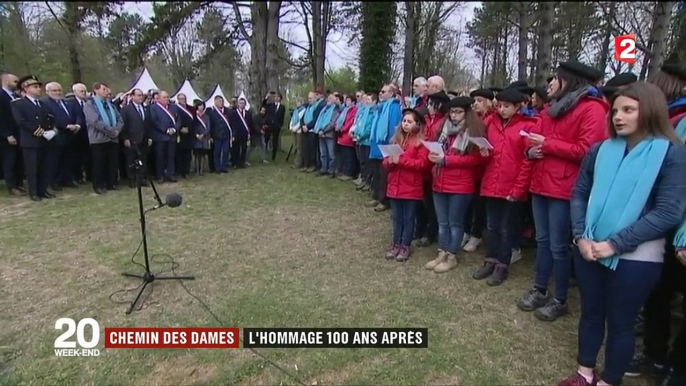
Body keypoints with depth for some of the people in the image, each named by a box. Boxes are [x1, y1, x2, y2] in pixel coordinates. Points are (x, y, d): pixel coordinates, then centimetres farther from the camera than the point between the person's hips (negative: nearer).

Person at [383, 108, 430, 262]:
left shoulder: (421, 141, -6)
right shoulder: (395, 139, 12)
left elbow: (423, 163, -17)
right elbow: (386, 161, 13)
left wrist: (401, 160, -21)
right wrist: (390, 161, -12)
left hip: (412, 187, -5)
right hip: (395, 185, 5)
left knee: (408, 218, 6)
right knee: (396, 218, 13)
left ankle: (406, 246, 17)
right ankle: (396, 244, 24)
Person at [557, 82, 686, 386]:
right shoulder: (600, 150, 4)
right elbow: (579, 194, 6)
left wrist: (615, 244, -17)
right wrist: (580, 236, -8)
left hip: (636, 257, -4)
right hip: (589, 251, 4)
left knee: (620, 323, 10)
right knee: (590, 314, 16)